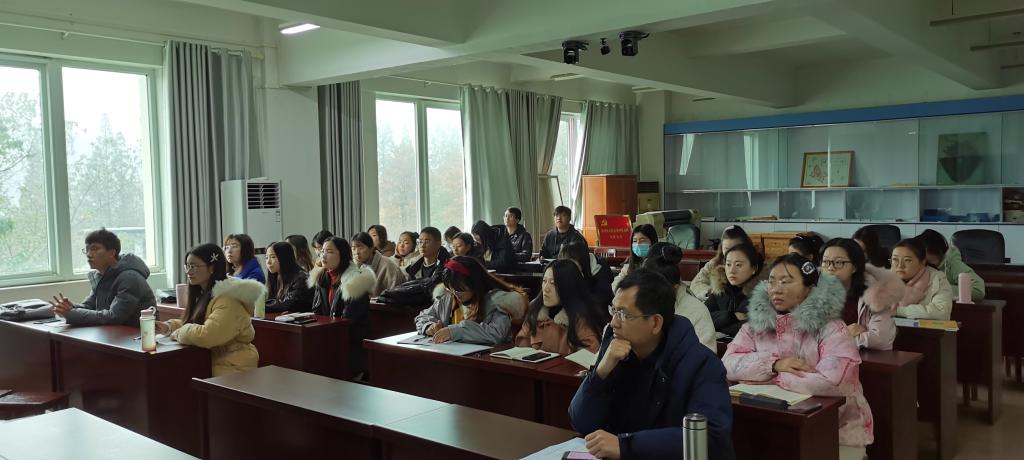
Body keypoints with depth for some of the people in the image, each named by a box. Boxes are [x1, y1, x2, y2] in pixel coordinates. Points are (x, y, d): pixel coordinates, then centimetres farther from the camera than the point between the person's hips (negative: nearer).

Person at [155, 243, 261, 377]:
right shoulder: (204, 294, 12)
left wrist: (178, 333, -12)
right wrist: (168, 326, 4)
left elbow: (207, 335, -28)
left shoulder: (228, 300, -19)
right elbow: (189, 322, 23)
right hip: (211, 363, 8)